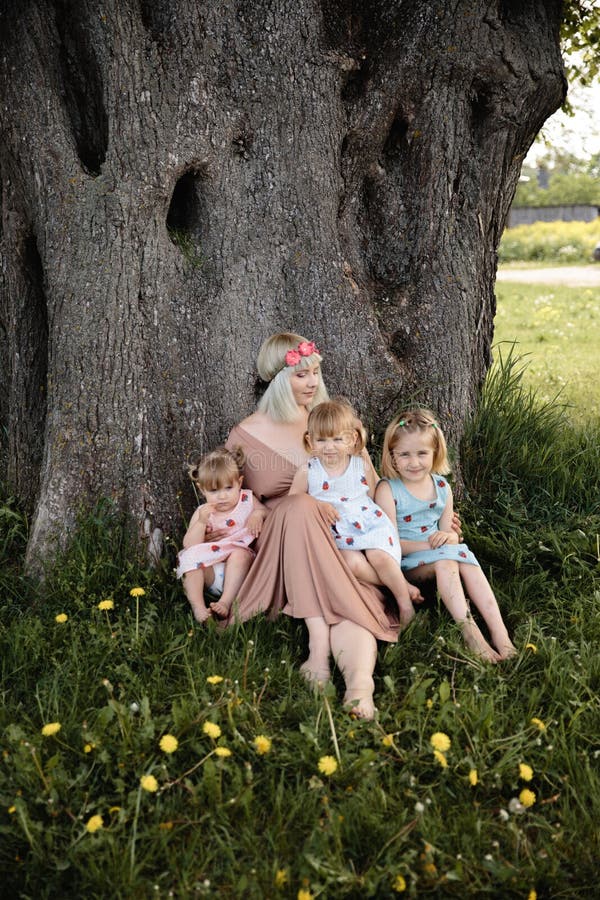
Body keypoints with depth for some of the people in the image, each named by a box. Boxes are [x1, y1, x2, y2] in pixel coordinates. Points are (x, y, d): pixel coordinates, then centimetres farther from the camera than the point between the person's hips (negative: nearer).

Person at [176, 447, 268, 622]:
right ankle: (198, 606, -33)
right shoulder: (203, 512, 6)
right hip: (209, 571, 1)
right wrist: (201, 522, -19)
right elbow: (189, 545, -4)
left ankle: (226, 601, -36)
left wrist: (259, 513, -10)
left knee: (239, 553, -30)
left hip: (237, 569, -1)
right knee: (190, 557, -25)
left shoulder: (247, 501, 9)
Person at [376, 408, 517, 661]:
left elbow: (449, 533, 11)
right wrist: (428, 545, -24)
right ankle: (469, 632, -38)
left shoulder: (442, 487, 8)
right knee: (445, 561, -32)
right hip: (404, 563, -5)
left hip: (441, 552, 5)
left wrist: (449, 537, -15)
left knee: (467, 560, -25)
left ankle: (499, 632, -32)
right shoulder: (388, 490, -9)